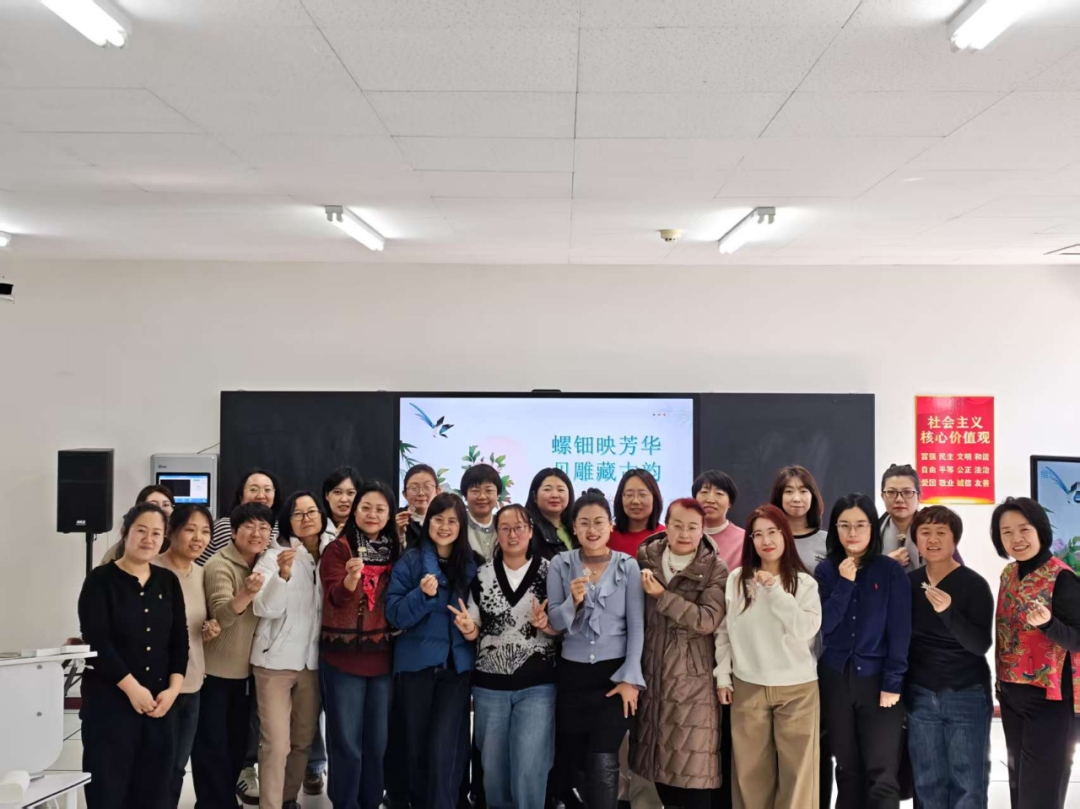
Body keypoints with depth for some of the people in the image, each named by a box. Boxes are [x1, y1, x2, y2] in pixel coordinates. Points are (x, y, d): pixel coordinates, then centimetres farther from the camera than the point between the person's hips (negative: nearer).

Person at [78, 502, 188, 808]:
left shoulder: (168, 582, 10)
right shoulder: (101, 579, -4)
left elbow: (180, 640, 7)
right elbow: (97, 642, -13)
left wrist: (173, 688, -6)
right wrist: (132, 688, -17)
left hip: (160, 702, 4)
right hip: (109, 699, -4)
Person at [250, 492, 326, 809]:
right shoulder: (274, 555, -6)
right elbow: (264, 608, -19)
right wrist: (283, 574, -34)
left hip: (313, 661, 5)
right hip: (276, 660, -4)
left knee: (303, 740, 14)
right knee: (277, 744, -8)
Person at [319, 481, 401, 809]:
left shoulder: (396, 551, 8)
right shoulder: (338, 548, -6)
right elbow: (335, 597, -22)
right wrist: (351, 578, -41)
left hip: (383, 659, 4)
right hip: (343, 658, -4)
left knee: (377, 743, 12)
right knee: (347, 745, 1)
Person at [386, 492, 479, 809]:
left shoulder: (472, 564, 5)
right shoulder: (409, 561, -2)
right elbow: (394, 614, -9)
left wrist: (473, 626, -8)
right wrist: (423, 595, -25)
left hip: (457, 665, 0)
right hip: (417, 663, 0)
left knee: (444, 748, -9)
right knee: (418, 743, 10)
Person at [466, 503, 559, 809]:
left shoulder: (549, 572, -2)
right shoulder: (482, 575, 4)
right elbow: (474, 630, 8)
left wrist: (546, 624, -19)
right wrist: (468, 629, -14)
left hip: (537, 685, -2)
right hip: (490, 684, 3)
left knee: (528, 769, -6)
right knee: (493, 767, 12)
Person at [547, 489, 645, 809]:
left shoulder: (628, 566, -1)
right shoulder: (560, 564, 1)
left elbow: (636, 626, -3)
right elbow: (554, 623, -2)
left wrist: (630, 678, -9)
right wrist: (574, 601, -21)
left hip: (615, 674, -2)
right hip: (572, 674, 2)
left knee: (603, 763, -8)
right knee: (568, 758, 9)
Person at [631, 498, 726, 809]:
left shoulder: (715, 570, -5)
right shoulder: (646, 558, 4)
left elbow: (708, 620, -18)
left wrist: (663, 596, -19)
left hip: (693, 678, -4)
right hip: (652, 673, 4)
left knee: (692, 760, -2)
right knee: (660, 756, 11)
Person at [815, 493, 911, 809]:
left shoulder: (891, 570, -3)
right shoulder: (826, 571, 4)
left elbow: (900, 631, -6)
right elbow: (824, 624, -5)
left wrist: (892, 683, -11)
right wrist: (845, 583, -12)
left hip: (877, 679, -3)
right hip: (836, 679, 3)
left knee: (882, 775, -7)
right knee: (847, 770, 11)